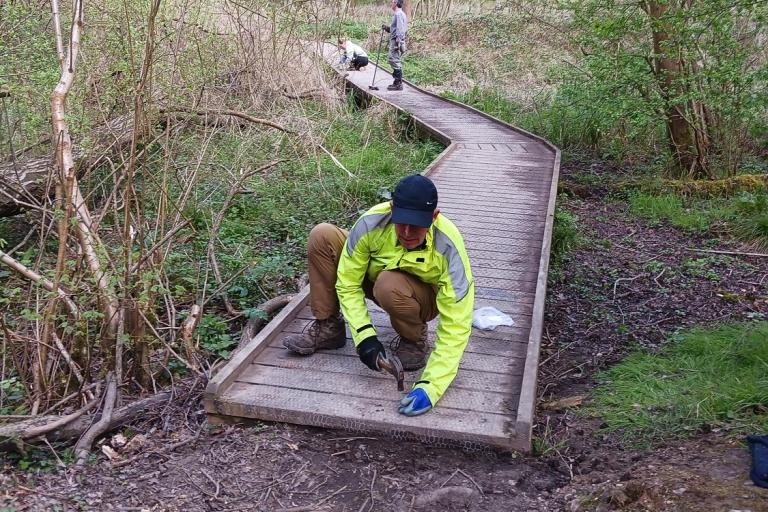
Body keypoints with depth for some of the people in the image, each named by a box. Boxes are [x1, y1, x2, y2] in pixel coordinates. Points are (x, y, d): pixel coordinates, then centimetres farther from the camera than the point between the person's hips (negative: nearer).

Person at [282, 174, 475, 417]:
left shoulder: (449, 247, -36)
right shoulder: (371, 222, -31)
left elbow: (456, 325, -34)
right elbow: (348, 283, -19)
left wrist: (430, 386, -42)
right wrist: (364, 335, -31)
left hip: (426, 299, -3)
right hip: (375, 276, 3)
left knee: (390, 285, -39)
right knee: (322, 236, -18)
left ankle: (414, 339, -6)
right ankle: (327, 328, -4)